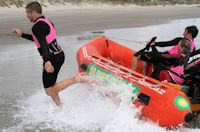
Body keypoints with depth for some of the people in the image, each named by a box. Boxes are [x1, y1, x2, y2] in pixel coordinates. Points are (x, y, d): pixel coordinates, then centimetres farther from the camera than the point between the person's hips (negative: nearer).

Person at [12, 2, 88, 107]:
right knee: (50, 88, 20)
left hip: (52, 58, -10)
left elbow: (43, 44, -29)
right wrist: (21, 34, 34)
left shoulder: (37, 27, -14)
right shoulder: (46, 22, 15)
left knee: (49, 91, -6)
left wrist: (47, 61, -41)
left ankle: (75, 79, -14)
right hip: (59, 55, 10)